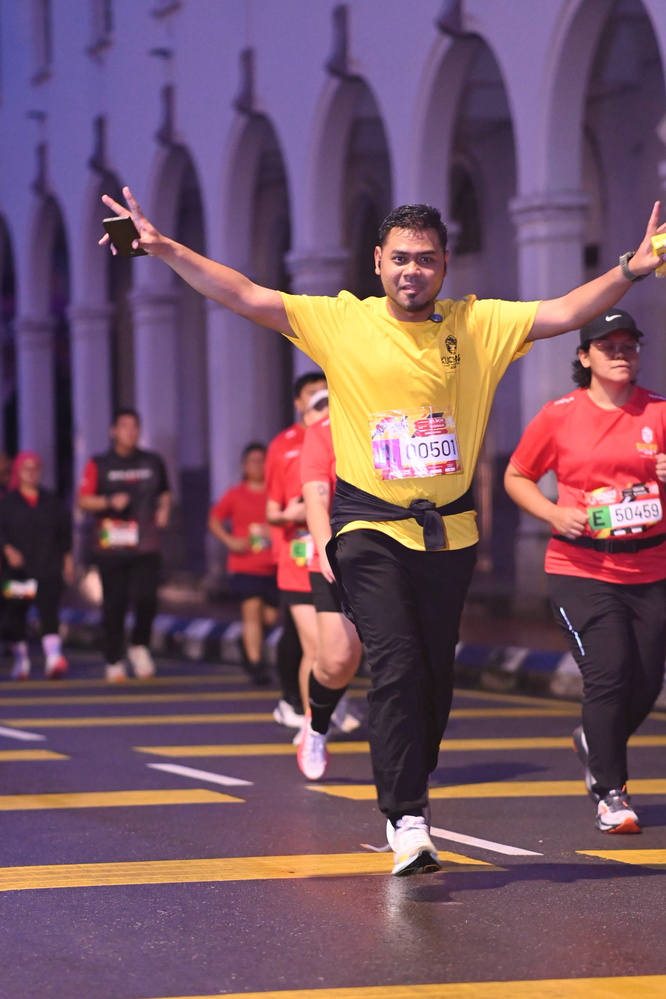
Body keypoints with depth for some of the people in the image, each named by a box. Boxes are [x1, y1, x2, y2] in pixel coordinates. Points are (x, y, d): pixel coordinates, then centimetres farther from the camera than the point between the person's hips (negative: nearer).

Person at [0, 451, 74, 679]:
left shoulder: (51, 501, 12)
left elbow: (64, 530, 16)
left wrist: (67, 558, 13)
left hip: (48, 568, 1)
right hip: (19, 568, -1)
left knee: (49, 613, -11)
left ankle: (54, 660, -22)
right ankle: (21, 662, 19)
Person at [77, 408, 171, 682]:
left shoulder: (153, 462, 13)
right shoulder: (99, 465, 4)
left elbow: (164, 493, 26)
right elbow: (84, 500, 2)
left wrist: (163, 510, 6)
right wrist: (110, 502, -14)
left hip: (146, 546, 2)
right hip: (111, 545, -2)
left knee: (146, 598, -11)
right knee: (114, 604, 0)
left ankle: (139, 646, 15)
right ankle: (114, 662, 11)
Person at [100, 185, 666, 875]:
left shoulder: (480, 325, 5)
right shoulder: (342, 322, 1)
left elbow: (566, 312, 0)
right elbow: (244, 297, -2)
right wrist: (162, 249, -9)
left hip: (450, 532, 2)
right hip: (371, 527, -2)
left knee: (436, 675, 6)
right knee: (395, 668, -13)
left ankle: (407, 789, 25)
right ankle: (407, 823, -13)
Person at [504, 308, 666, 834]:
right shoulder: (559, 416, 0)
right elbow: (517, 477, 10)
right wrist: (555, 514, -7)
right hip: (582, 568, -2)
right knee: (608, 672, -14)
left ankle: (594, 743, 37)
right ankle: (611, 794, -2)